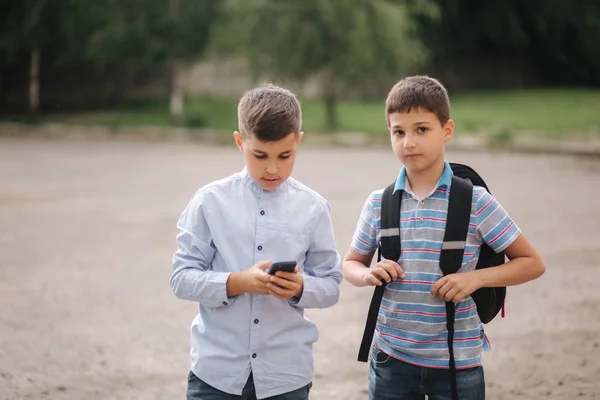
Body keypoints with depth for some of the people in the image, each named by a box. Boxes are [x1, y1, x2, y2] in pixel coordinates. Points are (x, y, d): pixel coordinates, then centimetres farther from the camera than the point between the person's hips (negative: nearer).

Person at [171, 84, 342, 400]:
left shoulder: (313, 208, -1)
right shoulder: (210, 201, -4)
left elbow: (330, 285, 4)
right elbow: (181, 278, -4)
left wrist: (300, 288, -18)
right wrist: (237, 282, -20)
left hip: (287, 374, 1)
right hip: (216, 371, -1)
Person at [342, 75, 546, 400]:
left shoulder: (476, 202, -6)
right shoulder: (378, 204, 2)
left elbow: (532, 263, -1)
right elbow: (351, 264, 14)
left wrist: (475, 278, -16)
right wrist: (368, 274, -9)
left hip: (457, 361, -2)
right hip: (391, 357, 2)